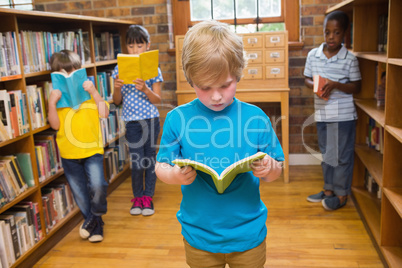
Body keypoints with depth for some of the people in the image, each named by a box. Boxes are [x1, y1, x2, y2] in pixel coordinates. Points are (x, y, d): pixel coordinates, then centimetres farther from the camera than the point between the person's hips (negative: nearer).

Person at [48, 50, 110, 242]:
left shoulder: (89, 93, 3)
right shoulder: (57, 97, 2)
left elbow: (104, 113, -10)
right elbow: (55, 125, -8)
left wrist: (93, 92, -16)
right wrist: (51, 103, -19)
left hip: (92, 149, -1)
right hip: (69, 154, 2)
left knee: (97, 186, -20)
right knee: (80, 193, 12)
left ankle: (95, 216, 9)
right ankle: (96, 226, 32)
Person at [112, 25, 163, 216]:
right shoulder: (120, 69, 4)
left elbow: (157, 100, -4)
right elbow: (117, 101, 6)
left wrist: (145, 89, -21)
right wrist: (117, 88, -14)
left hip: (151, 120, 0)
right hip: (131, 121, 1)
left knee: (150, 159, 6)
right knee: (137, 162, 0)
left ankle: (148, 197, 22)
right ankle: (137, 197, 20)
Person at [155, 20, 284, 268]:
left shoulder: (255, 117, -9)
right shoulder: (177, 119, -10)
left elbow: (277, 170, -2)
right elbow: (161, 166, -4)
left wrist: (269, 168, -24)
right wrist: (174, 176, -25)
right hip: (199, 236, 0)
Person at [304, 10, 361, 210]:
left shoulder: (350, 59, -9)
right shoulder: (313, 55, 1)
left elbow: (356, 87, -5)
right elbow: (307, 79, 10)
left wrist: (336, 85, -21)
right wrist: (315, 86, -12)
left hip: (343, 115, -4)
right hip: (322, 113, 4)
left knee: (342, 155, 5)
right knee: (326, 154, 17)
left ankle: (341, 194, 20)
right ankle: (328, 189, 32)